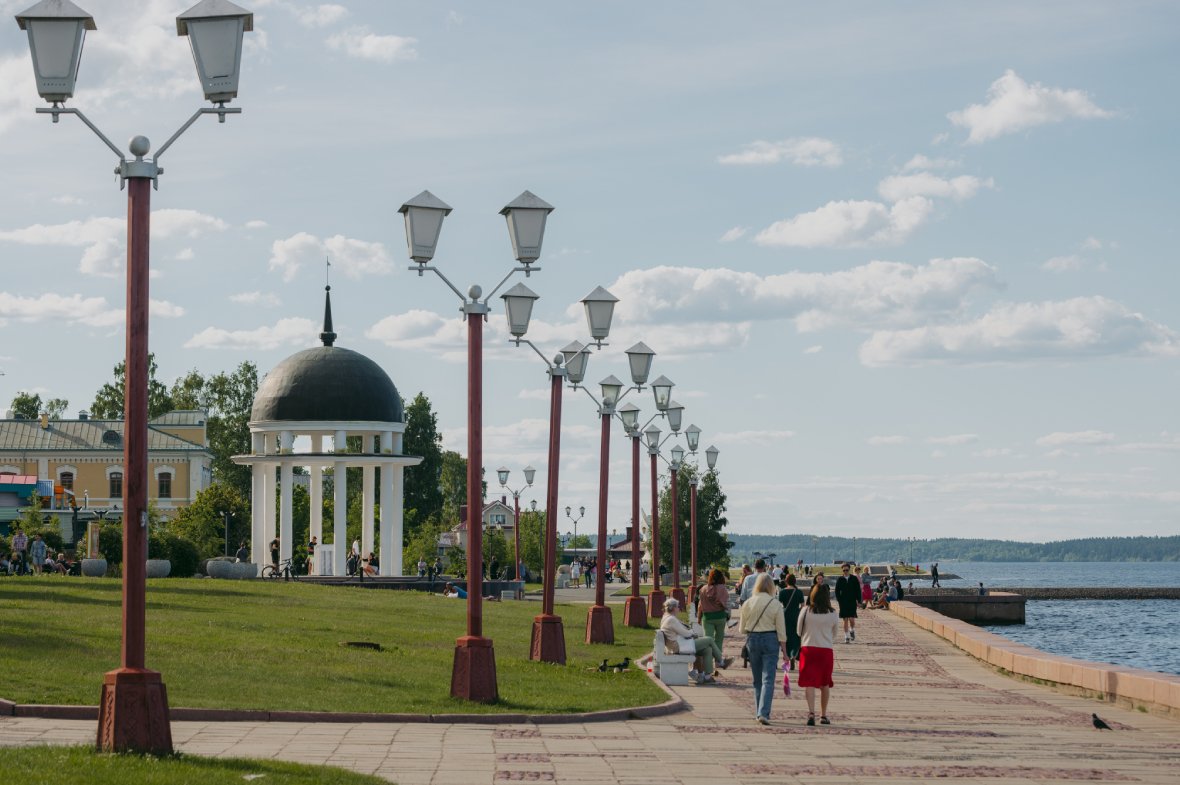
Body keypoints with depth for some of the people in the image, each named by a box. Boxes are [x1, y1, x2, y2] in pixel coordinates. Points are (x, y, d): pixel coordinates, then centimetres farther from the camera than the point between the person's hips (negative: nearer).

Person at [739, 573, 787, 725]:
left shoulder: (747, 604, -1)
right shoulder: (775, 604, -6)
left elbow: (742, 629, 7)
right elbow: (781, 630, -5)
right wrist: (784, 651, 0)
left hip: (752, 639, 3)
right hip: (770, 640, -3)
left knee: (757, 680, 15)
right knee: (768, 679, -5)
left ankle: (759, 713, 20)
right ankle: (763, 713, -18)